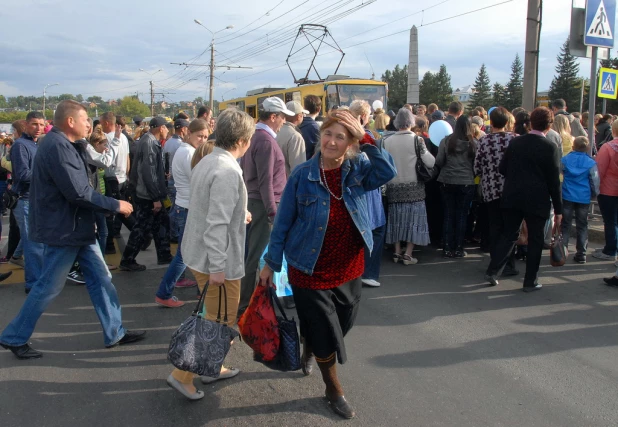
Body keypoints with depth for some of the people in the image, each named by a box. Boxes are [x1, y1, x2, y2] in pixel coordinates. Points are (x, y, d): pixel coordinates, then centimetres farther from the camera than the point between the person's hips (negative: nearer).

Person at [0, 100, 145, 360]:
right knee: (48, 287, 3)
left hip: (78, 227, 10)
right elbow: (78, 193, -25)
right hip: (63, 229, -10)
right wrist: (116, 205, -17)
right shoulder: (57, 147, -22)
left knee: (100, 277, 11)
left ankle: (114, 333, 21)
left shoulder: (66, 145, 12)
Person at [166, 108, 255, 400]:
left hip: (198, 253, 10)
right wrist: (217, 267, -25)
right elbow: (217, 224, -27)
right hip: (217, 259, -10)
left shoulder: (207, 162, 7)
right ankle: (183, 375, 13)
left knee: (215, 316, 23)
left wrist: (240, 214, 32)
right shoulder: (228, 171, -23)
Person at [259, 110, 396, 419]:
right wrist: (271, 263, -6)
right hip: (310, 269, -4)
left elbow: (387, 173, -24)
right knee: (323, 331, 7)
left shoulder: (357, 169, -5)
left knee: (342, 325, 21)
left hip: (349, 268, 4)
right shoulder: (302, 175, -12)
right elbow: (283, 222, -8)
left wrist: (368, 141, -22)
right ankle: (334, 389, 34)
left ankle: (307, 353, 54)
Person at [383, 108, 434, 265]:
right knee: (413, 218, 6)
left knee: (397, 218, 13)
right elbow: (430, 163, -11)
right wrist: (425, 148, 5)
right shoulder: (417, 139, -10)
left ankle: (397, 252, 17)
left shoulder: (387, 141, -3)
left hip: (394, 186, 3)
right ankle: (408, 254, 4)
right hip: (413, 186, -3)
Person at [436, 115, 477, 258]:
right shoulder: (473, 143, -6)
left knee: (448, 215, 9)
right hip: (467, 183, -1)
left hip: (447, 182, 1)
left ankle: (447, 248, 11)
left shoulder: (446, 141, -5)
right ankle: (458, 249, 11)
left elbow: (438, 162, -2)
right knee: (462, 216, 7)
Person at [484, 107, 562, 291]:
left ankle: (492, 271, 9)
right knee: (535, 239, 7)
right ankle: (530, 281, 13)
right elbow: (554, 181, -9)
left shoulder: (515, 142, 1)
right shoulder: (550, 147, -9)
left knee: (509, 234, 14)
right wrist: (558, 209, -3)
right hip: (537, 200, -3)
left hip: (512, 198, 4)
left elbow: (502, 168, 6)